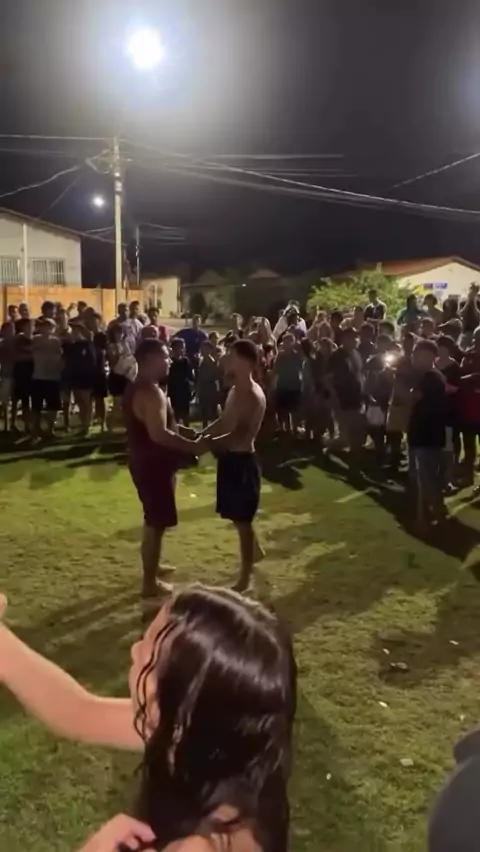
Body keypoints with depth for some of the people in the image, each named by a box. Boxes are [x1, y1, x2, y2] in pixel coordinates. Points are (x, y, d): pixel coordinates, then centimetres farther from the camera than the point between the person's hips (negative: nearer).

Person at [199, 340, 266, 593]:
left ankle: (245, 577, 13)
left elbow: (245, 437, -30)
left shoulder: (254, 397, -21)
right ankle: (255, 551, 46)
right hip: (230, 458, 9)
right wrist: (202, 434, 3)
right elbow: (225, 421, 18)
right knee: (238, 517, 23)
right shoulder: (236, 390, 9)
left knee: (242, 520, 1)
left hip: (242, 461, -9)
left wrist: (210, 443, -35)